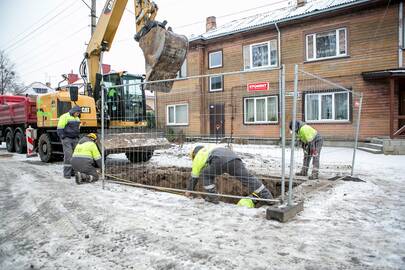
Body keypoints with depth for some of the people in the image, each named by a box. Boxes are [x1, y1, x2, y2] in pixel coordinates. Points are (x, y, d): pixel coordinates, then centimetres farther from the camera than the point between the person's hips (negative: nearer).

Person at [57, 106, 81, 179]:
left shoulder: (77, 118, 15)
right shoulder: (65, 117, -9)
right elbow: (59, 129, -11)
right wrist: (63, 138, -14)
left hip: (75, 139, 7)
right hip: (67, 139, -7)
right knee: (68, 156, -11)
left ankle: (73, 172, 9)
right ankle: (67, 174, -7)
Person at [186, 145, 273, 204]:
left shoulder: (198, 156, 31)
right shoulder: (209, 148, 48)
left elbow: (194, 177, 37)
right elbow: (213, 171, 58)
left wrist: (189, 191, 50)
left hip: (220, 160, -5)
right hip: (234, 158, 6)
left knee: (206, 174, 20)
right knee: (248, 178, 3)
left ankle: (212, 197, 18)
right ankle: (268, 197, -2)